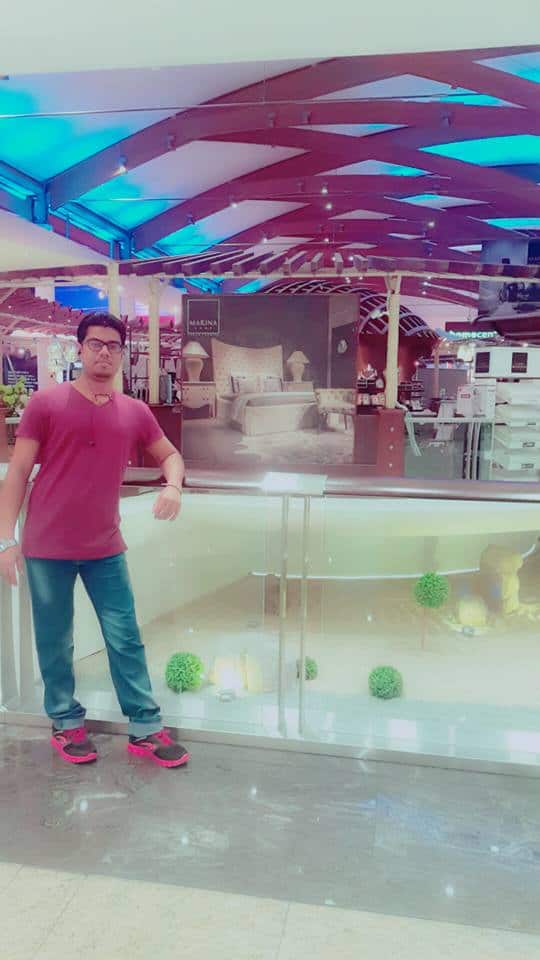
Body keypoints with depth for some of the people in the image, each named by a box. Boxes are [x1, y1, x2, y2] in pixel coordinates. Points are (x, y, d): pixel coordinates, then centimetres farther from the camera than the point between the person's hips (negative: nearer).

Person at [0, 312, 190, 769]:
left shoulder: (135, 412, 4)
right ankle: (66, 724, 28)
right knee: (55, 642, 10)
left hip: (106, 549, 3)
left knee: (126, 640, 7)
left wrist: (173, 485, -5)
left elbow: (169, 454, 18)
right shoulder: (46, 403, -4)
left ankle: (145, 729, 18)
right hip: (47, 549, -2)